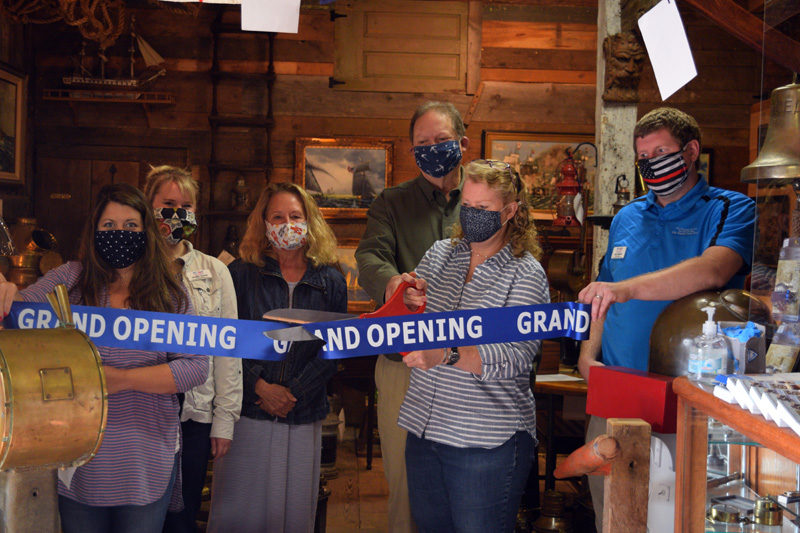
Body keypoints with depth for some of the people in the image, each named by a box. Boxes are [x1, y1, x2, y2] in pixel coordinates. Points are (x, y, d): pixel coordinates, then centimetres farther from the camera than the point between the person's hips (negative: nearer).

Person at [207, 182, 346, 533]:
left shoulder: (331, 282, 6)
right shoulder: (241, 274, 2)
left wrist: (293, 393, -8)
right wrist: (260, 387, -11)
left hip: (304, 418, 2)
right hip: (247, 412, -1)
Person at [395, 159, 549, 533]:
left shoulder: (526, 275, -7)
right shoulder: (439, 254, 9)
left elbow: (515, 357, -20)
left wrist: (448, 354, -34)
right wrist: (408, 302, -9)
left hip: (487, 443, -5)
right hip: (424, 430, 5)